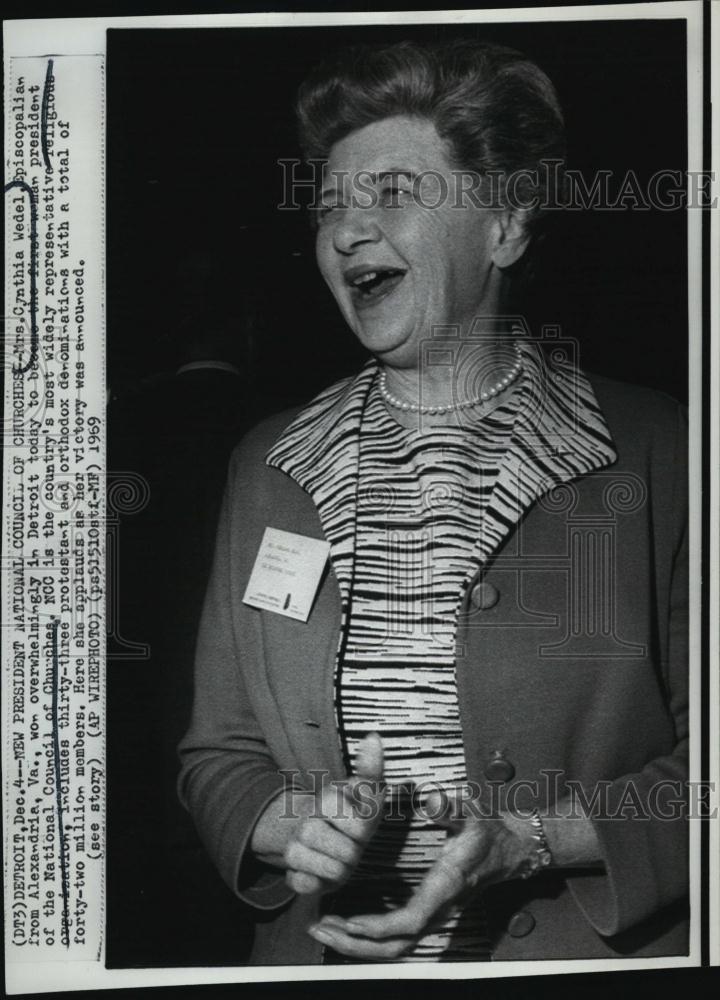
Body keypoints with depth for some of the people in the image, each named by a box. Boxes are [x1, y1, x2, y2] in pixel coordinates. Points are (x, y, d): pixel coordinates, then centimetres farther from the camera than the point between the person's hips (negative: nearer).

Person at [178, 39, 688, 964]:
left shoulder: (653, 453, -5)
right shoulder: (265, 466, 6)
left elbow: (700, 758, -5)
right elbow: (218, 751, 9)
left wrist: (532, 842, -15)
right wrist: (292, 826, -9)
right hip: (321, 956, 3)